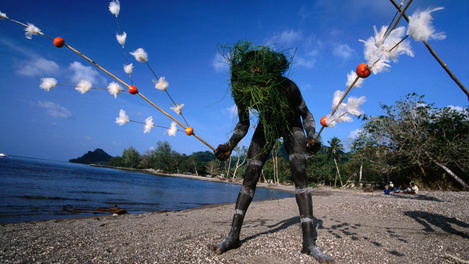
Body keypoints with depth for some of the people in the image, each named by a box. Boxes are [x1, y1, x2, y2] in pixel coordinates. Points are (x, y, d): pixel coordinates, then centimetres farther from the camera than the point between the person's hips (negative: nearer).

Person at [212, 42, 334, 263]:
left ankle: (309, 242, -13)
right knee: (250, 175, -8)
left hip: (291, 126, -2)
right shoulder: (242, 93, -24)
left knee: (300, 175, -19)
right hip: (267, 126, 2)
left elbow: (306, 115, -14)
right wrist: (230, 146, -18)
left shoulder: (287, 87, -33)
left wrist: (311, 137, -31)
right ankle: (233, 235, -1)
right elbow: (243, 124, -6)